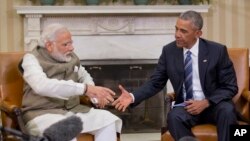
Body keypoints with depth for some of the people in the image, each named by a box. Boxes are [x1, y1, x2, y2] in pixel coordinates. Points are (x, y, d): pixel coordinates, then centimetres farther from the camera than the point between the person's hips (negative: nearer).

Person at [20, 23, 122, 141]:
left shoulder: (72, 58, 10)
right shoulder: (32, 58, -9)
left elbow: (84, 76, 32)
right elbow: (42, 85, -30)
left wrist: (95, 93, 7)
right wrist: (85, 89, -37)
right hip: (42, 114, -7)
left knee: (108, 120, -14)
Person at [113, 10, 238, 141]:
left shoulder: (217, 50, -7)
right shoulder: (169, 51, -1)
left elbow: (230, 87, -4)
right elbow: (155, 83, 3)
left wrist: (206, 102, -19)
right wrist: (132, 97, -16)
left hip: (214, 104, -1)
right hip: (186, 106, 1)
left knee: (227, 110, -35)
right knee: (173, 117, -32)